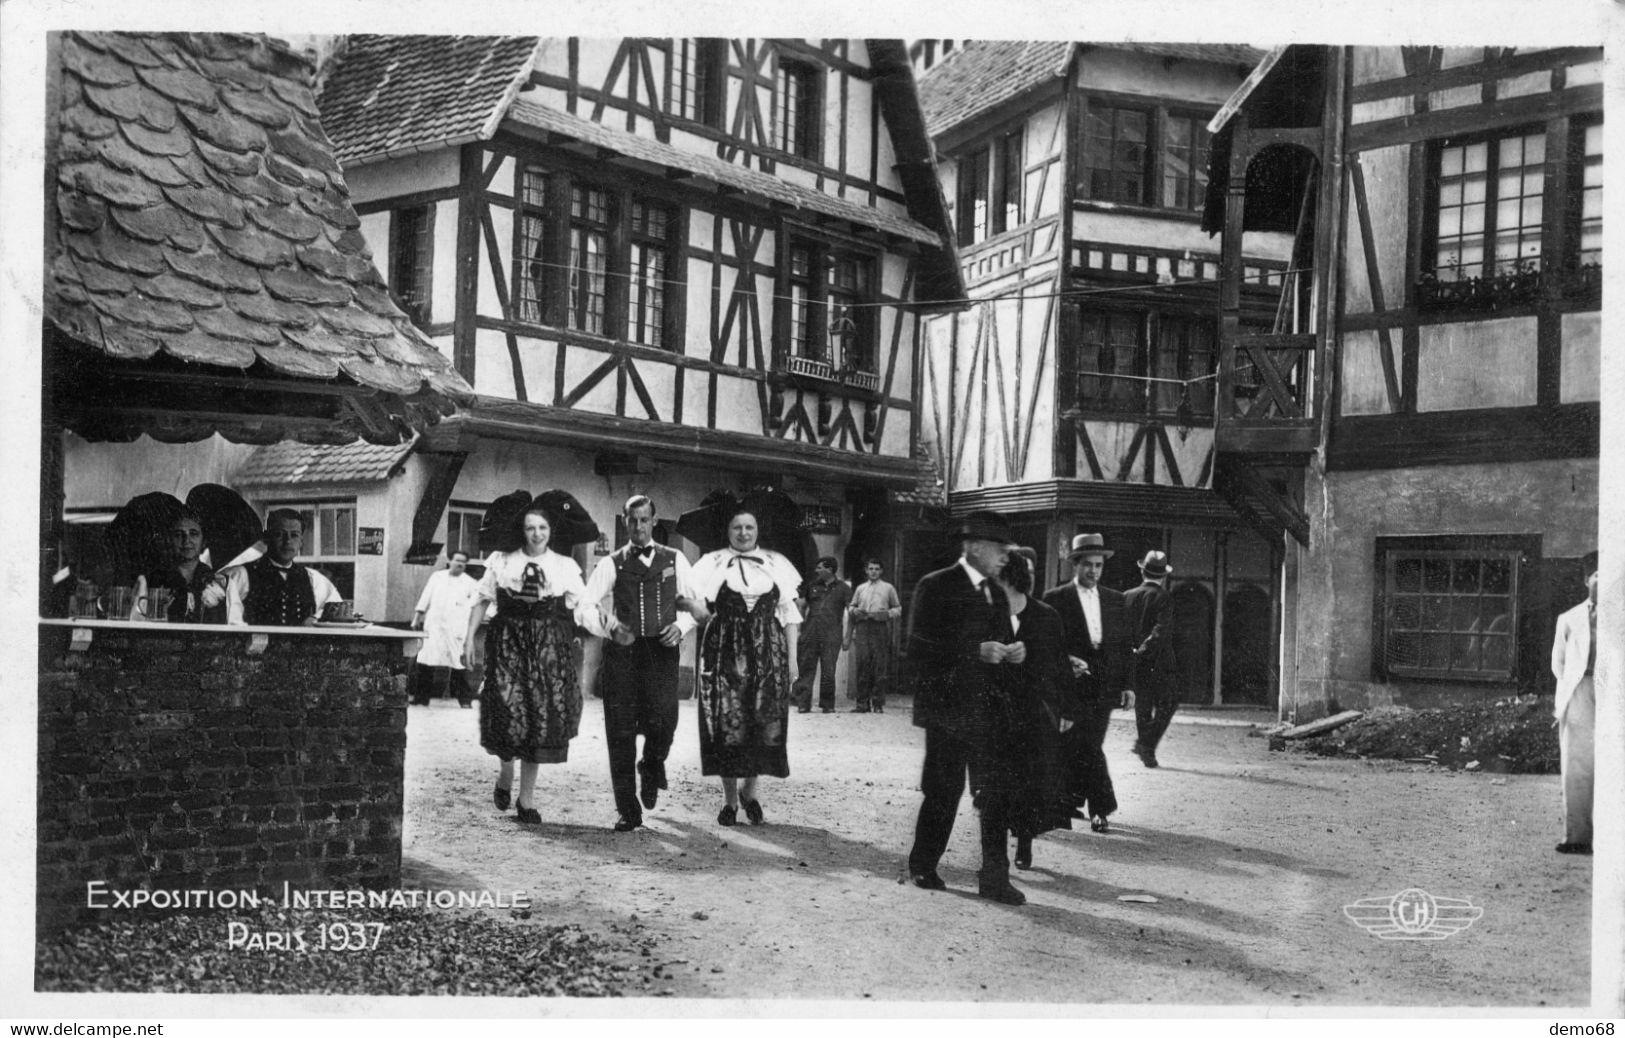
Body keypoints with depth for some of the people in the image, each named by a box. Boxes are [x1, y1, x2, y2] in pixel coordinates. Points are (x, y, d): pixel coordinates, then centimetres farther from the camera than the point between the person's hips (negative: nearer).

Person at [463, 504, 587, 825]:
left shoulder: (566, 567, 9)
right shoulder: (501, 562, 6)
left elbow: (583, 606, 5)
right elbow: (482, 599, 6)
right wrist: (469, 638, -1)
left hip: (550, 648, 1)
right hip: (509, 642, -1)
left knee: (541, 715, -2)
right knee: (507, 711, -9)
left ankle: (527, 798, 8)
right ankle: (506, 772, 23)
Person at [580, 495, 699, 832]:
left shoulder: (675, 561, 13)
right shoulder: (611, 564, 9)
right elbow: (588, 608, 0)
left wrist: (680, 626, -6)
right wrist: (610, 628, -18)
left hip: (662, 652, 0)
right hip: (621, 652, 0)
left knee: (662, 721, -14)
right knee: (620, 730, -1)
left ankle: (652, 768, 24)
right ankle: (627, 810, 10)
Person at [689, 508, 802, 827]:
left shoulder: (776, 564, 11)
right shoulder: (712, 564, 8)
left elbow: (789, 614, 10)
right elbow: (701, 608, 2)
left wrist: (792, 658, 4)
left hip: (768, 654, 1)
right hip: (725, 653, -1)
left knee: (767, 725, -2)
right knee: (727, 726, -3)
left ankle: (749, 790, 19)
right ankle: (730, 798, 10)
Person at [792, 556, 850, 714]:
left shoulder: (843, 588, 5)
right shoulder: (811, 586, 14)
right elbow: (801, 607, 19)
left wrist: (848, 637, -4)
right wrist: (799, 629, 9)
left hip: (831, 635, -3)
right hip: (810, 634, 3)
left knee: (828, 671, -2)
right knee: (806, 668, -2)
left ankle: (827, 704, 8)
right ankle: (803, 704, -1)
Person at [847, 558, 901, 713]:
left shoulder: (888, 588, 13)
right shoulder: (860, 588, 20)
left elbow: (898, 609, 11)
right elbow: (852, 607, 21)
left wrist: (886, 614, -8)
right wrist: (856, 612, -1)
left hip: (880, 628, -2)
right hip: (862, 628, 2)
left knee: (880, 666, -6)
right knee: (862, 665, -6)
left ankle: (878, 703, -2)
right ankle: (862, 703, -3)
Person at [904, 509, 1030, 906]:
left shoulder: (996, 593, 15)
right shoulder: (935, 587, -7)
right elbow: (918, 650, -15)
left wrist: (1012, 652, 1)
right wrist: (975, 652, -21)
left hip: (988, 710, 6)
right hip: (947, 709, -6)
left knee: (996, 795, 2)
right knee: (944, 792, 2)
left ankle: (995, 877, 8)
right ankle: (921, 868, 19)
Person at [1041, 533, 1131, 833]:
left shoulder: (1115, 600, 13)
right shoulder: (1055, 599, 0)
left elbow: (1124, 645, 12)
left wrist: (1127, 684, 5)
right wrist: (1066, 660, -17)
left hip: (1104, 687, 3)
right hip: (1071, 684, -3)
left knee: (1087, 747, 3)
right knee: (1087, 748, -4)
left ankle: (1069, 799, 15)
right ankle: (1100, 808, 6)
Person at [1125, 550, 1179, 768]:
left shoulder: (1128, 597, 4)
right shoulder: (1164, 598, -10)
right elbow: (1161, 631, -20)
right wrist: (1143, 650, -19)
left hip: (1135, 665, 5)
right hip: (1159, 664, -5)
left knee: (1142, 708, 15)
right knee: (1166, 705, 8)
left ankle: (1146, 752, 18)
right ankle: (1147, 744, -6)